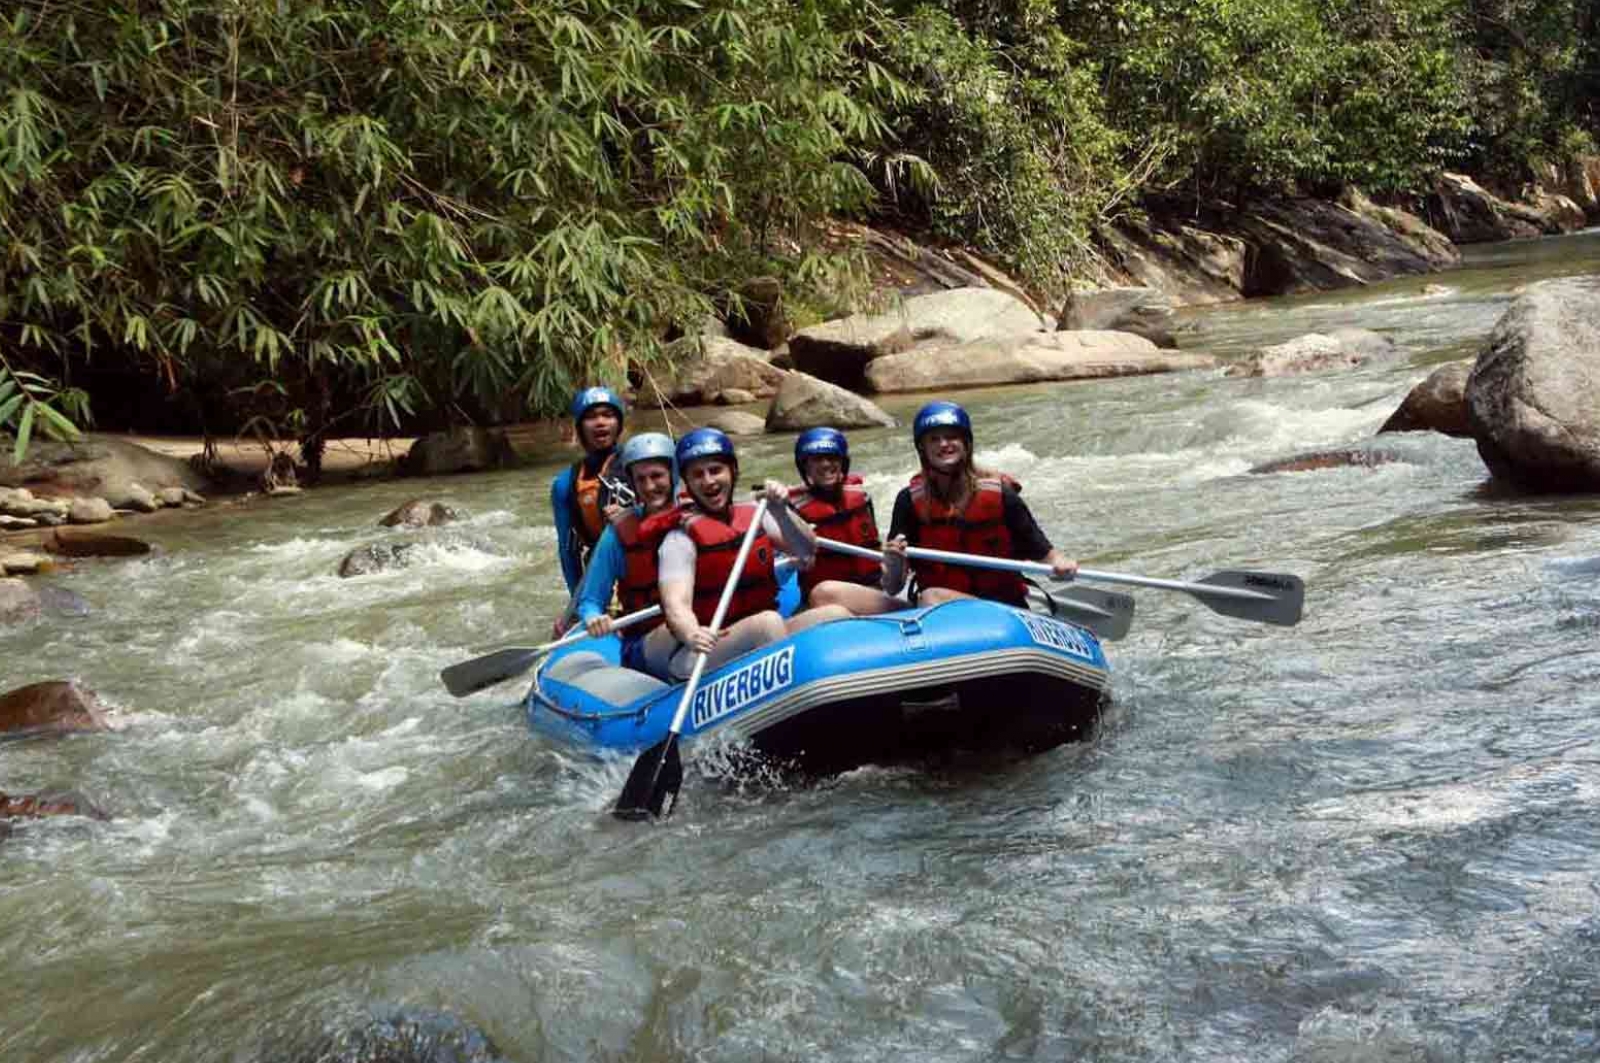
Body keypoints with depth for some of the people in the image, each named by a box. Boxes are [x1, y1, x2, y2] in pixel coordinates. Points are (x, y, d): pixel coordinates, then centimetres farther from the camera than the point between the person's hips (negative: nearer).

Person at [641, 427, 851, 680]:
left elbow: (807, 550, 1)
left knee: (836, 615, -16)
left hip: (763, 644, 6)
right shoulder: (681, 538, -5)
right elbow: (676, 604, -21)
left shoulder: (754, 515, 12)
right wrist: (692, 635, -43)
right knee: (768, 621, -33)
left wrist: (780, 512, -17)